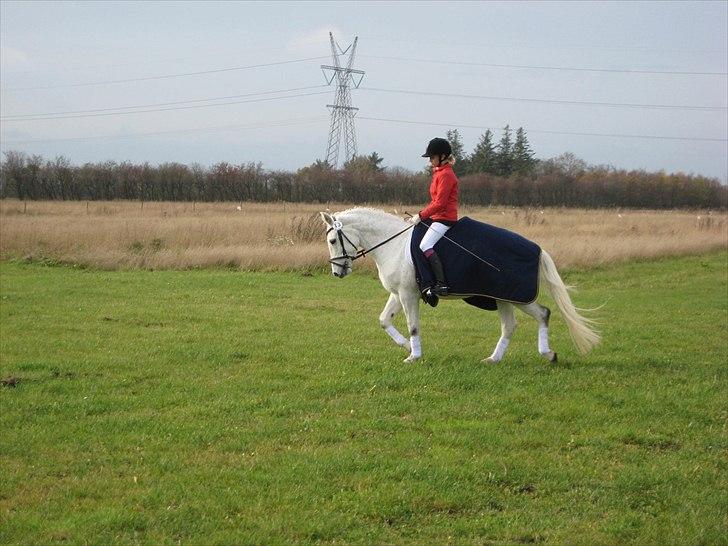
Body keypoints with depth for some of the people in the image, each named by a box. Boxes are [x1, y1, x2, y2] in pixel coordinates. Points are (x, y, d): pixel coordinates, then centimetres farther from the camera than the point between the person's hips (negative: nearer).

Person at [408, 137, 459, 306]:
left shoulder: (446, 175, -13)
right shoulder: (439, 173, 19)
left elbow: (439, 203, -19)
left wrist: (421, 216, -17)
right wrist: (421, 216, 14)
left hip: (444, 218, -11)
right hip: (437, 217, 11)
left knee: (425, 245, -28)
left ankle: (441, 284, -34)